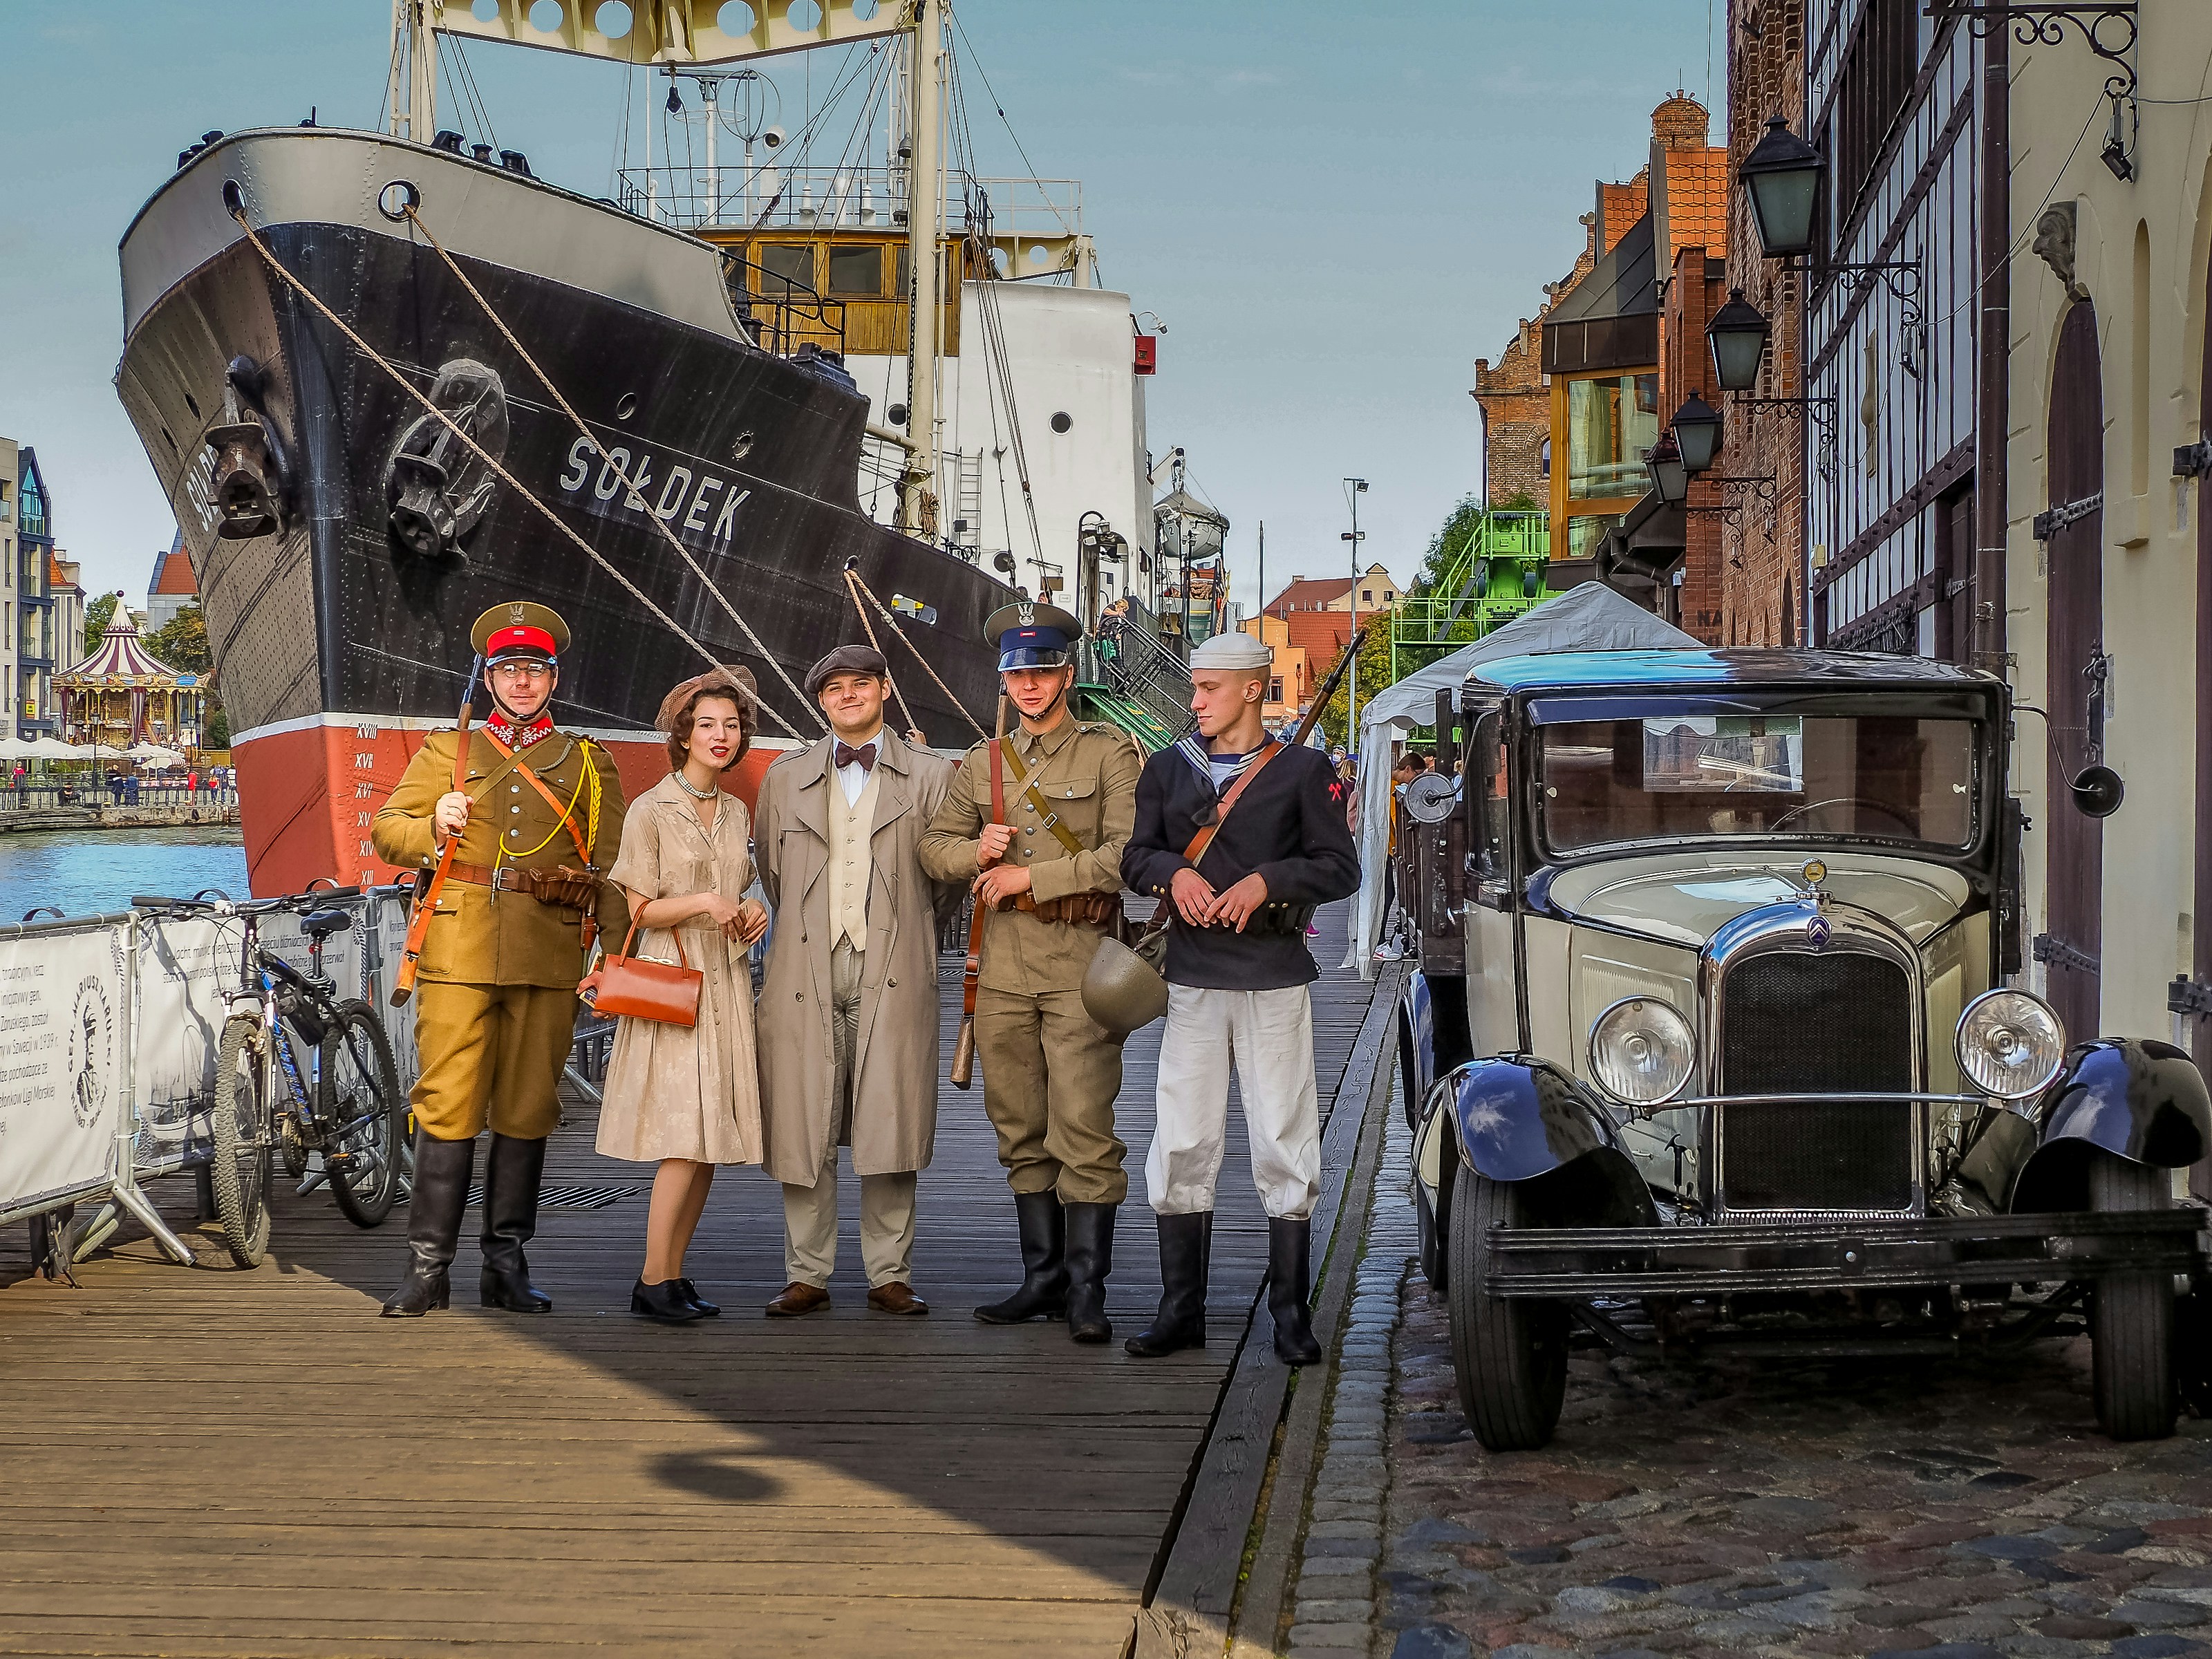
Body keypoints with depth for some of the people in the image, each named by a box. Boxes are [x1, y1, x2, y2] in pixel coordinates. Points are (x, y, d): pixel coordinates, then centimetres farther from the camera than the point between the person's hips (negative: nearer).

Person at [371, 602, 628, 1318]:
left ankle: (506, 1265, 9)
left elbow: (613, 869, 10)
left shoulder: (589, 763, 16)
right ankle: (427, 1266, -3)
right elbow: (384, 829, 14)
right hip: (459, 950, -1)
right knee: (448, 1105, -6)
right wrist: (434, 829, -8)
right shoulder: (446, 751, 17)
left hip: (549, 956, 1)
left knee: (526, 1110, 3)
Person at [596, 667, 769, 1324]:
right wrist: (700, 903, -18)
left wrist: (753, 912, 5)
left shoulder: (737, 814, 15)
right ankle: (653, 1281, -5)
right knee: (685, 1140, -12)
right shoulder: (650, 811, -4)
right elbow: (637, 911, -5)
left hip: (727, 986, 6)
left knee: (712, 1141, 3)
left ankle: (673, 1273, 10)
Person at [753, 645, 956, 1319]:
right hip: (807, 972, 2)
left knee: (890, 1131, -2)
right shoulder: (786, 778, 14)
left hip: (893, 975, -2)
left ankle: (889, 1276, 6)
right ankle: (807, 1275, 9)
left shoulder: (930, 776, 8)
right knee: (804, 1130, 1)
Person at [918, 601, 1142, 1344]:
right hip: (1004, 968, 5)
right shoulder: (984, 763, 16)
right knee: (1021, 1131, 9)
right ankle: (1044, 1277, 17)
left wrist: (1030, 877, -10)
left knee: (1084, 1128, -8)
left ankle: (1087, 1289, -3)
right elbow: (934, 845, 17)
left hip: (1081, 965, -5)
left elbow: (1126, 854, -11)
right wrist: (977, 850, -6)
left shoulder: (1109, 753, 0)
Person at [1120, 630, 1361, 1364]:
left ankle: (1290, 1311, 7)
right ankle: (1181, 1309, 8)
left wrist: (1267, 881, -16)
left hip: (1275, 979, -3)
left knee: (1285, 1145, 0)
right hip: (1193, 978, 3)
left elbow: (1340, 867, -1)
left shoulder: (1303, 771, 3)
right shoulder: (1168, 770, 13)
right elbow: (1136, 855, 12)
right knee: (1180, 1146, 1)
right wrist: (1175, 873, -9)